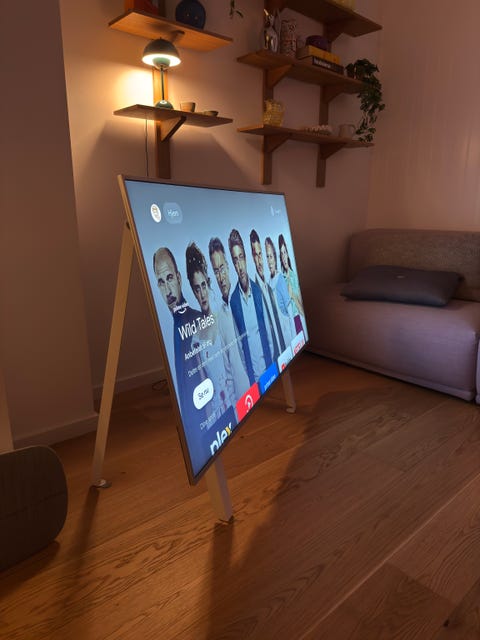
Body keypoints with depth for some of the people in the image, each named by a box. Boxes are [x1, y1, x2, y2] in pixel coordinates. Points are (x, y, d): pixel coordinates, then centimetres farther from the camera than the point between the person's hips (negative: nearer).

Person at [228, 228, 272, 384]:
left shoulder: (257, 289, 0)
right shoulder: (233, 300, -11)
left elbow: (266, 328, 6)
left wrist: (271, 360, 4)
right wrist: (248, 374, -9)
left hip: (268, 364, 4)